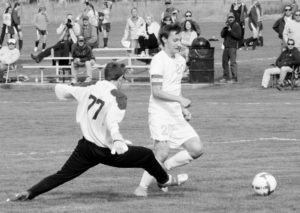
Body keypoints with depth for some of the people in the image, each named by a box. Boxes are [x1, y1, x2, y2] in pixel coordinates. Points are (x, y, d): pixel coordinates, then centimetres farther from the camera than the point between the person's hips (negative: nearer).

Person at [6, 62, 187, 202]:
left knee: (62, 175, 5)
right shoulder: (118, 97, -14)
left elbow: (61, 90, 13)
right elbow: (112, 121, -31)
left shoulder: (90, 90, 3)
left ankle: (28, 193, -11)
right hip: (107, 151, -5)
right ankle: (165, 180, 34)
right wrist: (117, 140, -46)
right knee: (147, 155, 12)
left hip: (86, 146, 5)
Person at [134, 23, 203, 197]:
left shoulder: (180, 60, 14)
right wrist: (180, 99, -28)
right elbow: (157, 91, -19)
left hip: (176, 116, 8)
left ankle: (164, 167, 12)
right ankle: (142, 187, -6)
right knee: (162, 152, -19)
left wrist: (184, 109, 15)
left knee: (197, 149, -1)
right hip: (160, 113, -8)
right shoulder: (159, 60, -12)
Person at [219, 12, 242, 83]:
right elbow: (222, 35, 5)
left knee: (233, 62, -11)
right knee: (224, 62, 10)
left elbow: (239, 36, -14)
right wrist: (225, 28, -10)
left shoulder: (237, 26, -5)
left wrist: (231, 31, -19)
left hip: (232, 46, -7)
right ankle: (226, 77, 19)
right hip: (226, 46, 7)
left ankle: (234, 78, -10)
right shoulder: (227, 25, 15)